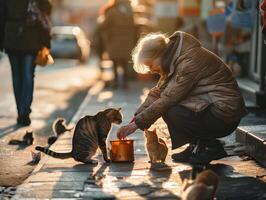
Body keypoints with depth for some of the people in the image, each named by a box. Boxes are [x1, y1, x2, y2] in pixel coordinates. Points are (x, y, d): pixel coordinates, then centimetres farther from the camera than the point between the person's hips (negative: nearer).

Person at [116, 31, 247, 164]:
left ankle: (211, 146, -6)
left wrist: (137, 124, -20)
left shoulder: (190, 62, -22)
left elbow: (168, 99, -24)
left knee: (172, 113, -24)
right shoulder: (174, 60, 6)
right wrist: (136, 118, -4)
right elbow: (157, 92, 8)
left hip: (225, 115, -9)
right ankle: (197, 144, 8)